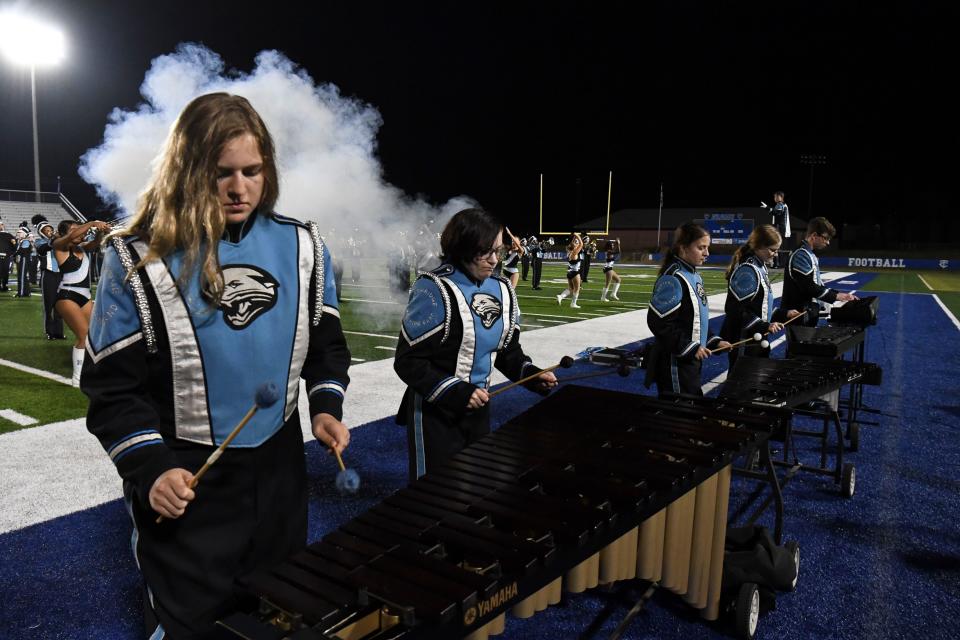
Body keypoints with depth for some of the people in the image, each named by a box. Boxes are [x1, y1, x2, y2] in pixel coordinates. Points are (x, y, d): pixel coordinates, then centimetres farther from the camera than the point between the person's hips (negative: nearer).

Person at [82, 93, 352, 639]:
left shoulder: (302, 246, -3)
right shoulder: (139, 260, -12)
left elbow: (326, 342, 7)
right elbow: (113, 384, -9)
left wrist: (326, 405, -8)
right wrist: (149, 470, -19)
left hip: (279, 470, 4)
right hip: (185, 484, -3)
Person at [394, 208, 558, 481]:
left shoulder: (502, 290, 3)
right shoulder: (434, 290, -20)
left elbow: (508, 347, 12)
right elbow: (408, 361, -20)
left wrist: (530, 374, -7)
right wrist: (457, 393, -25)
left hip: (477, 406, 7)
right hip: (435, 412, -7)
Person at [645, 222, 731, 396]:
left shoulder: (695, 277, 11)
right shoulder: (672, 279, -19)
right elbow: (659, 323, -23)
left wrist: (713, 341, 9)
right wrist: (690, 348, -21)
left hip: (691, 360, 9)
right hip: (674, 363, -9)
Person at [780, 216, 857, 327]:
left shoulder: (811, 255, 15)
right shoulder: (800, 255, -16)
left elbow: (817, 285, 19)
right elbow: (809, 287, -23)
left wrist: (841, 294, 7)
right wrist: (836, 296, -16)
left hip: (810, 314, 10)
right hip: (798, 315, -10)